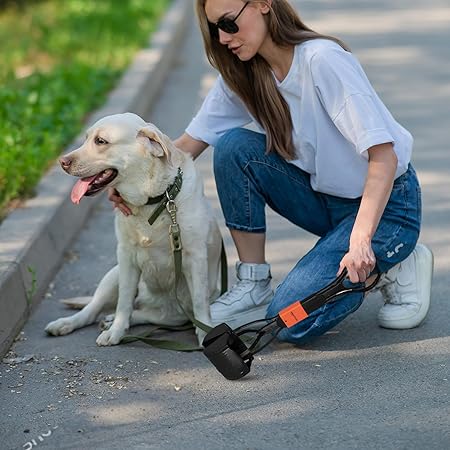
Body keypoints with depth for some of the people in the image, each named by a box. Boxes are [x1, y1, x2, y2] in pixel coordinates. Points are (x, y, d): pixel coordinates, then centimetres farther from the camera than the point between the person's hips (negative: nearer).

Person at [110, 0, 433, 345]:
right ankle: (255, 286, -5)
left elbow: (383, 156, -29)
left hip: (386, 203, -7)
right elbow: (190, 143, -3)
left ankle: (393, 267, 4)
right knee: (234, 147, -17)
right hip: (323, 196, 7)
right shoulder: (241, 74, -3)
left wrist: (360, 240, -39)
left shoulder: (324, 60, -25)